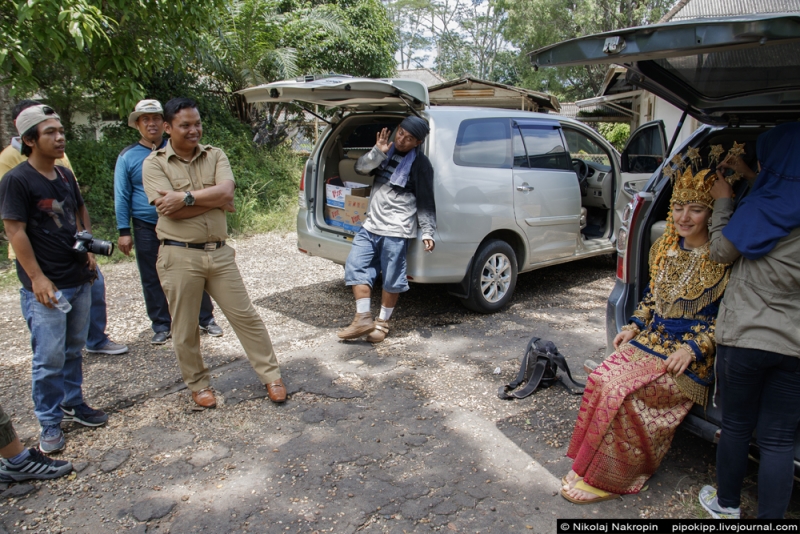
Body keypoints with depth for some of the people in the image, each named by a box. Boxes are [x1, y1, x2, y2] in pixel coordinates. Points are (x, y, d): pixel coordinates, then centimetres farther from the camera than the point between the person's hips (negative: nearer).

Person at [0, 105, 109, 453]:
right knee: (49, 358, 1)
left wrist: (88, 248, 9)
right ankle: (50, 424, 15)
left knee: (73, 350, 17)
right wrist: (37, 278, -17)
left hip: (79, 279, 7)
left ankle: (73, 403, 32)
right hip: (45, 286, -6)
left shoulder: (66, 175, 9)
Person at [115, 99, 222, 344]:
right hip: (147, 228, 0)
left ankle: (206, 319, 18)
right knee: (152, 280, 8)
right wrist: (124, 231, -3)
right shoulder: (127, 157, 2)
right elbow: (122, 197, 2)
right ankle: (161, 326, 22)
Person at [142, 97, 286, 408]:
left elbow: (226, 192, -11)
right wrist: (215, 200, -9)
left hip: (219, 253, 2)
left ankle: (271, 376, 20)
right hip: (179, 257, -2)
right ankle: (198, 385, 31)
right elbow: (170, 210, -15)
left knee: (245, 316, 7)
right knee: (185, 329, 10)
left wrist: (186, 197, -16)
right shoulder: (154, 164, -2)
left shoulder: (215, 156, 7)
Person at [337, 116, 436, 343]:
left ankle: (382, 322, 17)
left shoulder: (420, 164, -7)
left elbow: (425, 202, -7)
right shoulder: (387, 152, 13)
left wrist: (428, 232, -14)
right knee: (355, 265, 1)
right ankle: (363, 318, 7)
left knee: (391, 278, 0)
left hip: (396, 231, -7)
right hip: (371, 225, 7)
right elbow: (360, 168, 4)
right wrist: (377, 152, -13)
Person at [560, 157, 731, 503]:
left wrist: (693, 348, -19)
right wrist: (635, 325, 7)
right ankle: (592, 466, -8)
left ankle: (611, 478, -8)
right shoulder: (664, 248, 10)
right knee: (603, 377, -20)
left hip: (692, 357, -6)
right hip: (651, 339, 6)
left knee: (623, 391, -26)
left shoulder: (722, 261, -9)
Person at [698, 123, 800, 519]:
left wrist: (723, 201, 10)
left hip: (744, 338, -3)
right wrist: (751, 178, 23)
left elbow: (721, 252, 1)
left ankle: (726, 505, 32)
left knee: (736, 427, 14)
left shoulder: (760, 206, -12)